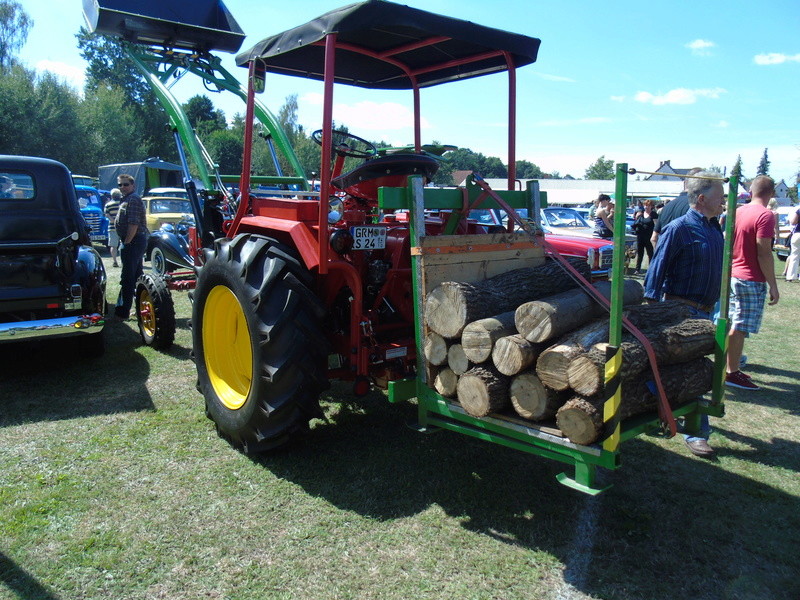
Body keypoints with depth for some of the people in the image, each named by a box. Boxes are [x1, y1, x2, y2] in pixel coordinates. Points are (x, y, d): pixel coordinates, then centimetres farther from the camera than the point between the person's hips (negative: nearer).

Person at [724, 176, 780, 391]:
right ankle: (732, 373, 3)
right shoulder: (765, 215, -14)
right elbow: (764, 254, -18)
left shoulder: (738, 212, 8)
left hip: (732, 275, 8)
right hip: (751, 280, -8)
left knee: (731, 325, 14)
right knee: (739, 329, -3)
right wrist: (773, 285, -13)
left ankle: (731, 367, 23)